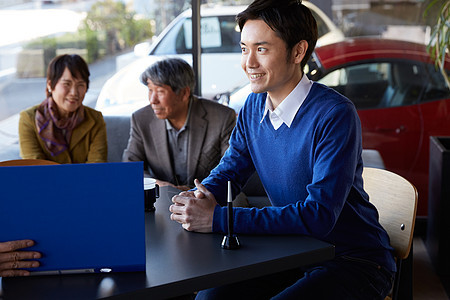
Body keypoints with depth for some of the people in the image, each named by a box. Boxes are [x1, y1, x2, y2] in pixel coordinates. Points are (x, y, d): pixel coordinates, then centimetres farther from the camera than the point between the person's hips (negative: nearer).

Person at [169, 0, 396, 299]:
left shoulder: (336, 115, -23)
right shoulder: (254, 106, 1)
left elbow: (319, 215, -30)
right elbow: (229, 171, 11)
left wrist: (217, 219, -31)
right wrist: (202, 197, -15)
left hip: (355, 263, -6)